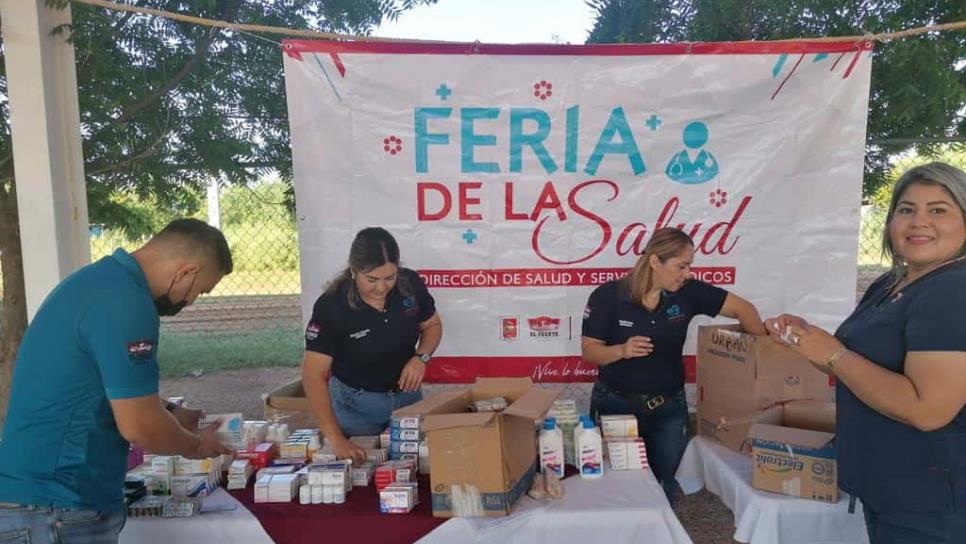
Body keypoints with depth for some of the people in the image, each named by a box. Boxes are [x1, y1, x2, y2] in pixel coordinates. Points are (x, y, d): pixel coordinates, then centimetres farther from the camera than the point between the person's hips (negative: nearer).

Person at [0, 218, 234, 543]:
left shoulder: (101, 279, 7)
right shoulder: (125, 302, -24)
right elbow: (139, 427, -20)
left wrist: (170, 420, 18)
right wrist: (195, 446, -3)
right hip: (55, 510, -9)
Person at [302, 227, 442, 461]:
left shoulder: (411, 284, -17)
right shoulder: (331, 305, -27)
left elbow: (432, 325, 2)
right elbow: (314, 374, -27)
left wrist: (421, 357, -19)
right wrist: (336, 438, -33)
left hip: (407, 395, 3)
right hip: (355, 404, -3)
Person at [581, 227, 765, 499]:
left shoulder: (688, 292, -9)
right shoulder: (607, 296, -15)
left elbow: (743, 308, -2)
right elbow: (589, 351, -11)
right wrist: (621, 350, -29)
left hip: (669, 407, 2)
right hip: (615, 405, -2)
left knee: (665, 489, 12)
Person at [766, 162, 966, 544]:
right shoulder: (889, 285, 7)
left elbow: (927, 410, -31)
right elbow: (873, 360, 17)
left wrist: (834, 354, -22)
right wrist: (804, 337, 0)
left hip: (931, 501, -9)